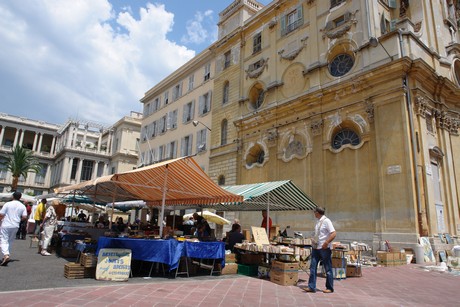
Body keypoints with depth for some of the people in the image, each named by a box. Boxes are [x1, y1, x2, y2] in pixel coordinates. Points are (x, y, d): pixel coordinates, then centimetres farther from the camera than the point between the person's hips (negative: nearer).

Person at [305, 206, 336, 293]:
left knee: (328, 269, 6)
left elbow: (333, 234, -19)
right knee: (313, 267, 5)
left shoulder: (326, 221, -12)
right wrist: (314, 241, 12)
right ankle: (311, 287, 10)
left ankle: (329, 288, 18)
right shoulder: (318, 221, 12)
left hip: (324, 248, -8)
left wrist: (326, 243, -23)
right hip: (316, 248, 8)